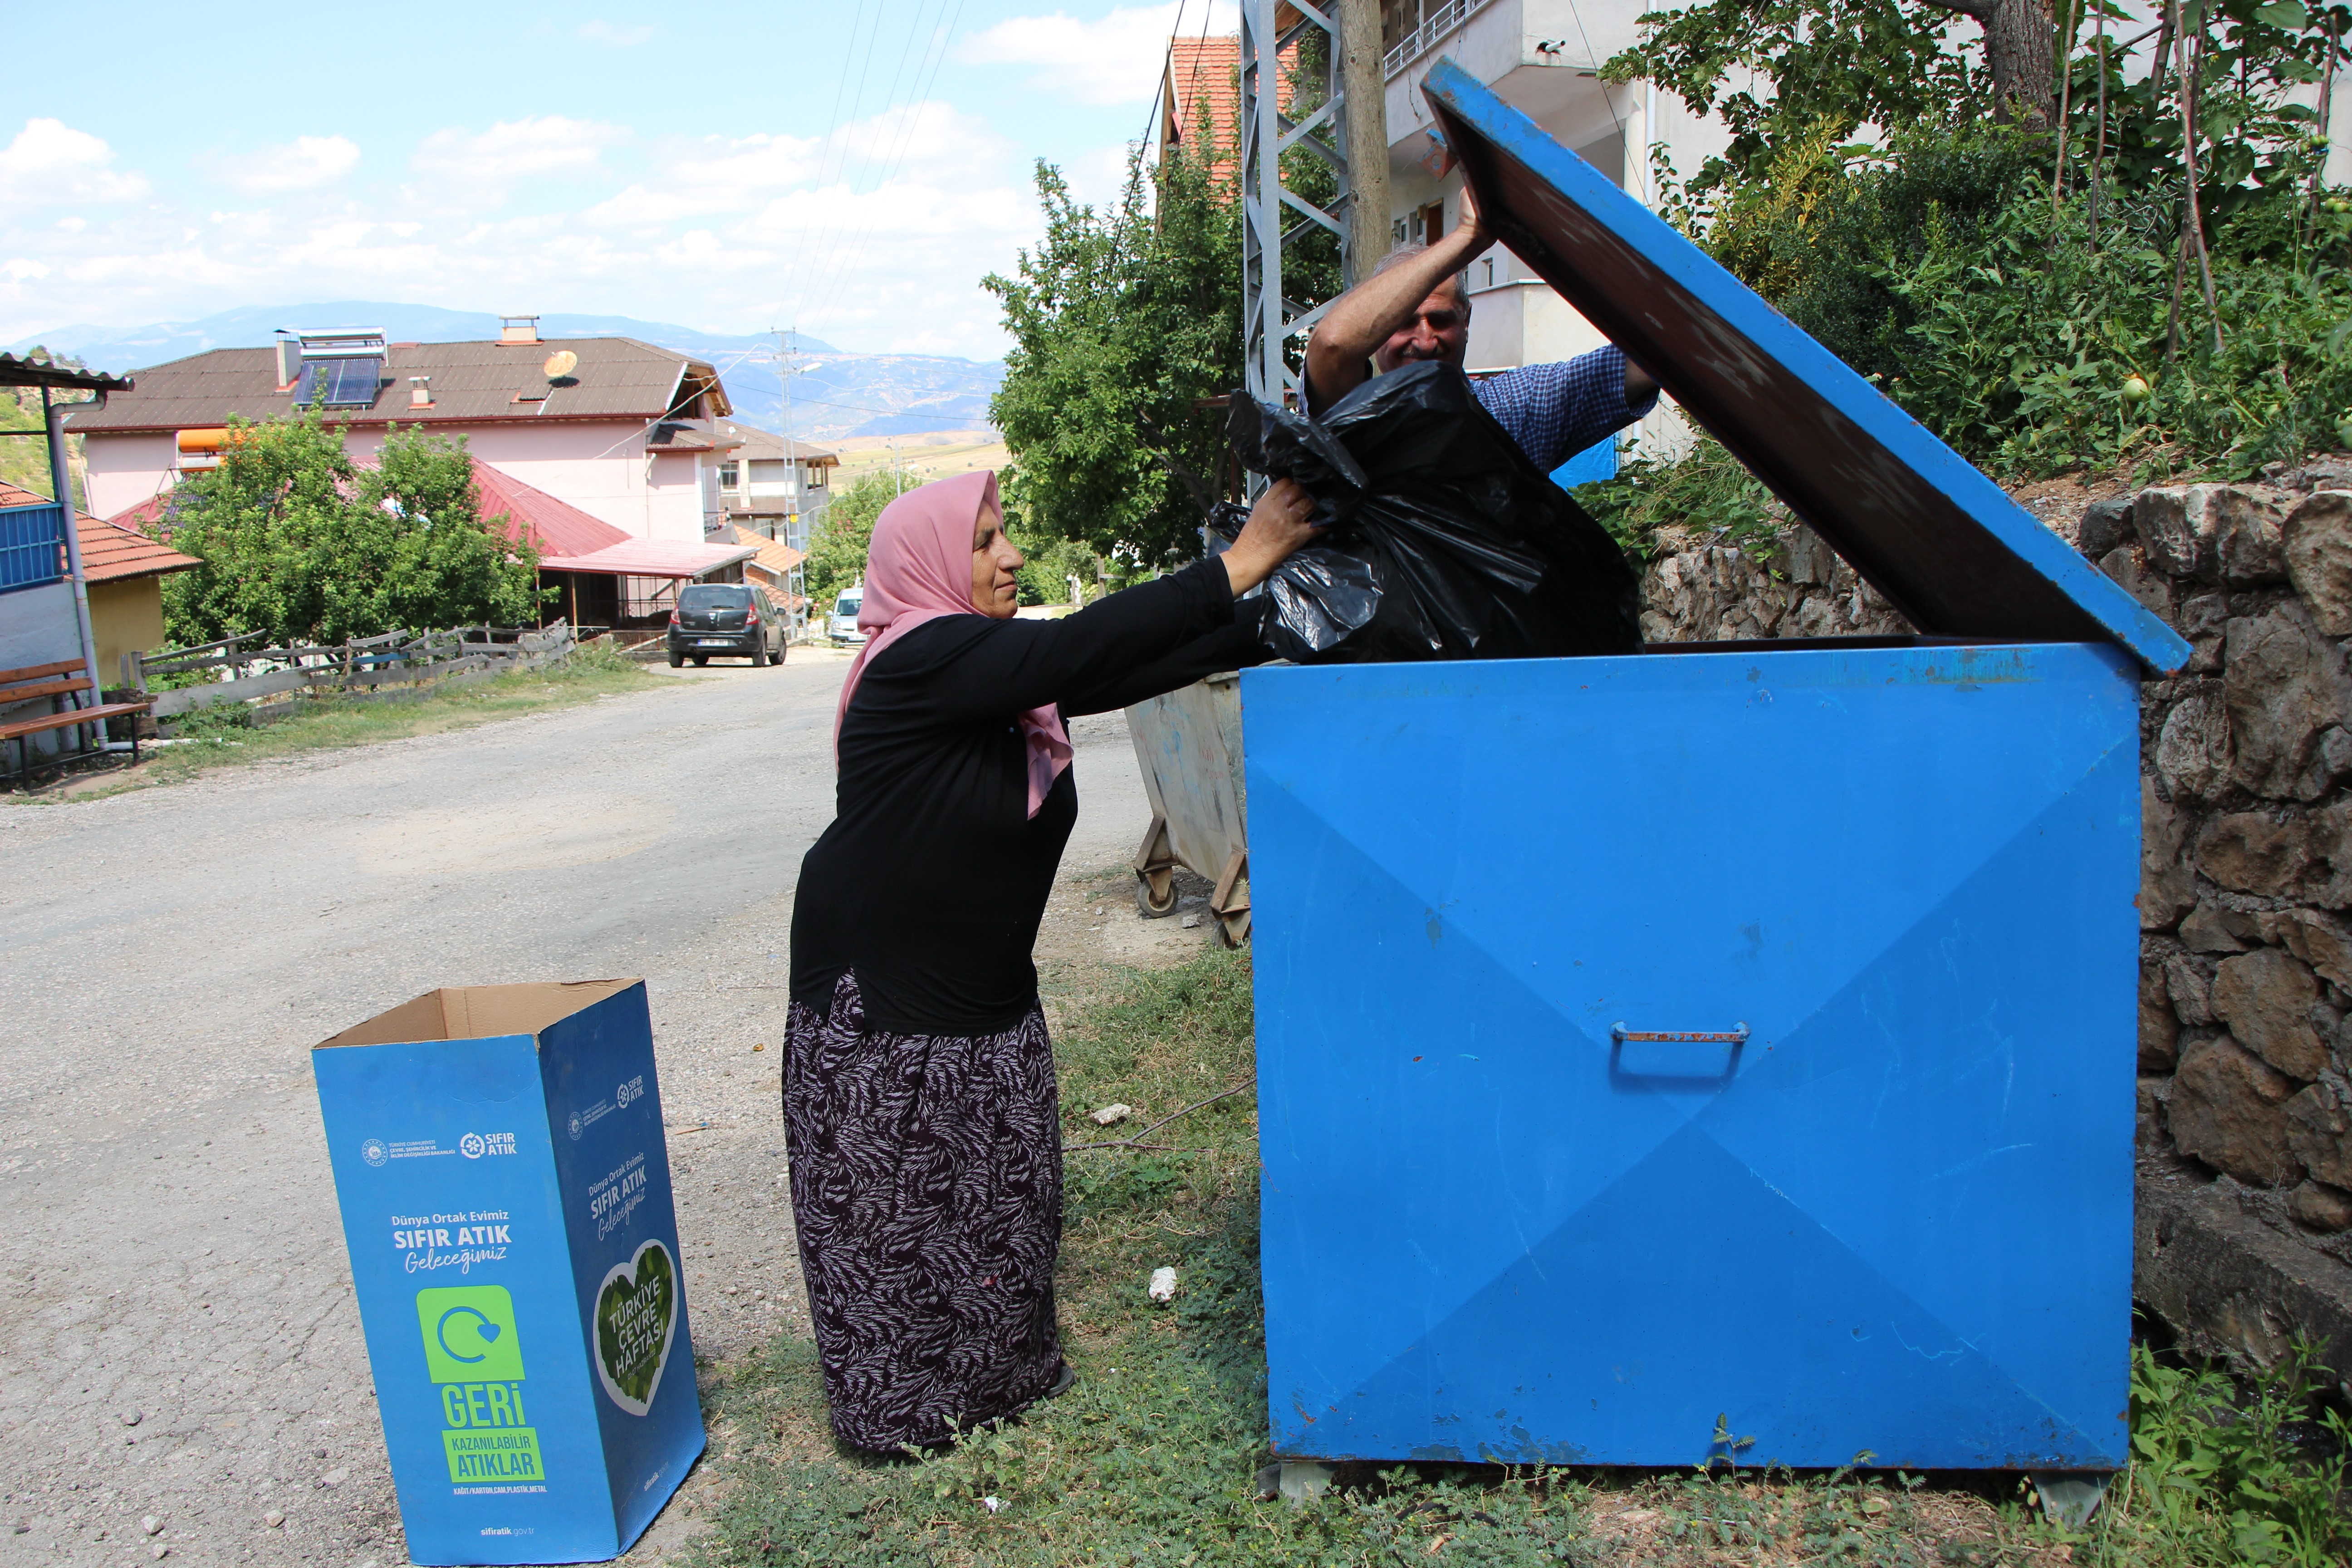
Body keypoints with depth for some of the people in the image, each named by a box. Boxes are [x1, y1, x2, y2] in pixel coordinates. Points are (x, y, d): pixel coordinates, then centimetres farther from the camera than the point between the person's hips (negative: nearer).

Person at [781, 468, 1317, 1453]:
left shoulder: (1003, 668, 4)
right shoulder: (919, 664, -22)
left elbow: (1132, 672, 0)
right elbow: (1087, 646, -31)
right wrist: (1239, 565, -29)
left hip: (985, 993, 9)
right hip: (879, 1001, -8)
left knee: (999, 1200, 18)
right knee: (893, 1213, 7)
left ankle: (999, 1372, 36)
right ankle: (898, 1408, 25)